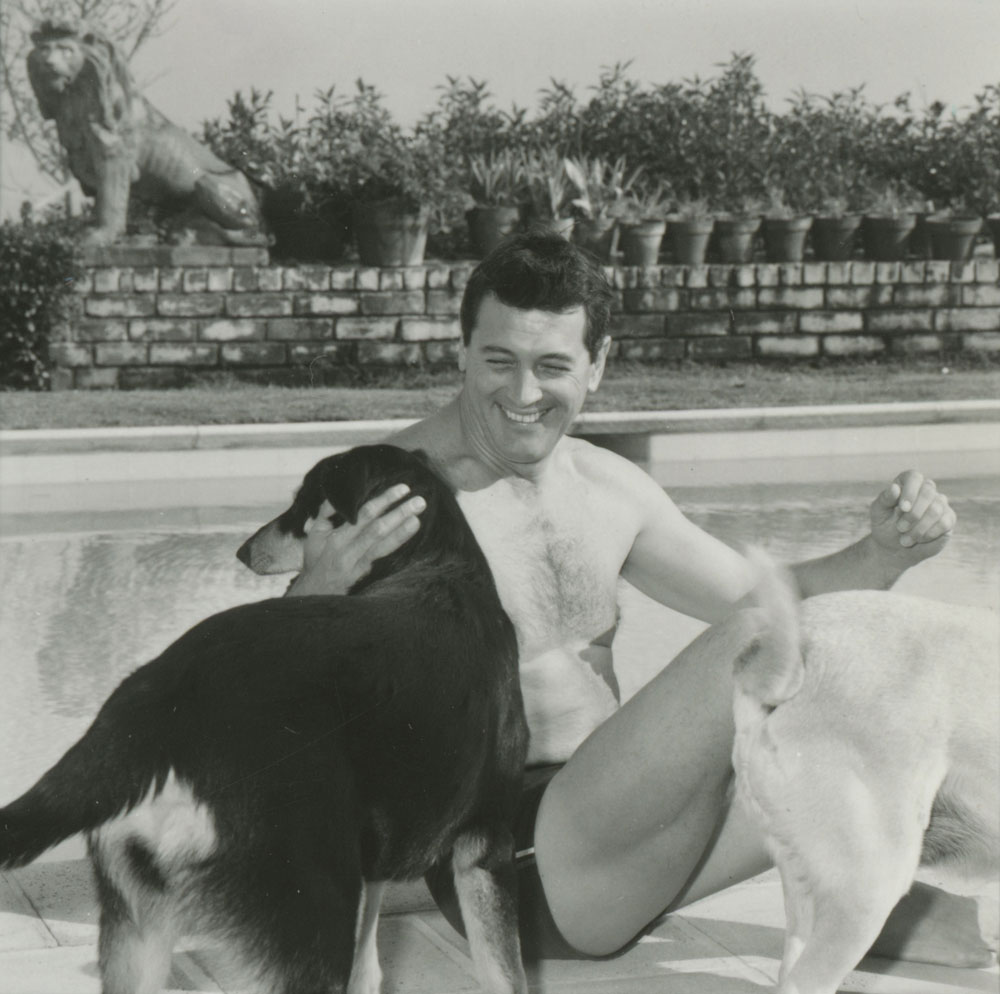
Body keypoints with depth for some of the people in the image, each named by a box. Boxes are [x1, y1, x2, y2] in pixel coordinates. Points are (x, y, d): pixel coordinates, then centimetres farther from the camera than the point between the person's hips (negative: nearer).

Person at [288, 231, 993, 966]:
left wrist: (883, 555, -1)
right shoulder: (389, 495, -13)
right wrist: (319, 594, -39)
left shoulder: (609, 488, 10)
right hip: (513, 873, -8)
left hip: (610, 837, 8)